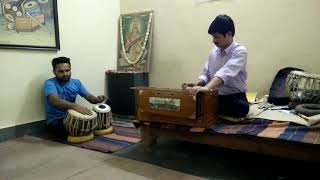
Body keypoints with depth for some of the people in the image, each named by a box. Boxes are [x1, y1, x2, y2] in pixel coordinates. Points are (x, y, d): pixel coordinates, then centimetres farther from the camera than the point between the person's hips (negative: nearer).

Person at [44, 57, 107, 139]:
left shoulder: (76, 82, 4)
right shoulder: (50, 83, -14)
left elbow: (89, 97, 3)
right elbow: (56, 101, -33)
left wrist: (97, 99, -22)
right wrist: (76, 106, -49)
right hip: (55, 120, -5)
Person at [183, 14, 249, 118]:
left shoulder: (240, 51, -13)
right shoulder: (213, 52, 7)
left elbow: (226, 72, -30)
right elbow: (206, 74, 8)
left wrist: (206, 87, -45)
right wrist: (196, 85, -14)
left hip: (234, 97, -3)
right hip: (215, 96, 3)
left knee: (241, 107, -35)